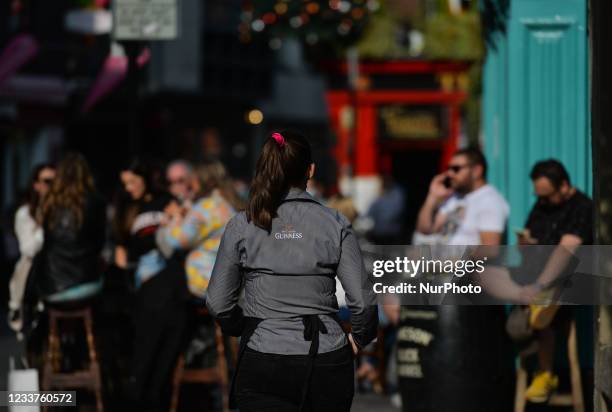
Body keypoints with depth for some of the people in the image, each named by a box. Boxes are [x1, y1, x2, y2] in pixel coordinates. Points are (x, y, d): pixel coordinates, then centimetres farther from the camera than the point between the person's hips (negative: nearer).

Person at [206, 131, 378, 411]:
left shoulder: (242, 225, -1)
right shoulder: (334, 223, -1)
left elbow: (218, 303, 1)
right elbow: (363, 300, -5)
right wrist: (360, 338, 15)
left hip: (263, 366, -1)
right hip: (326, 363, 1)